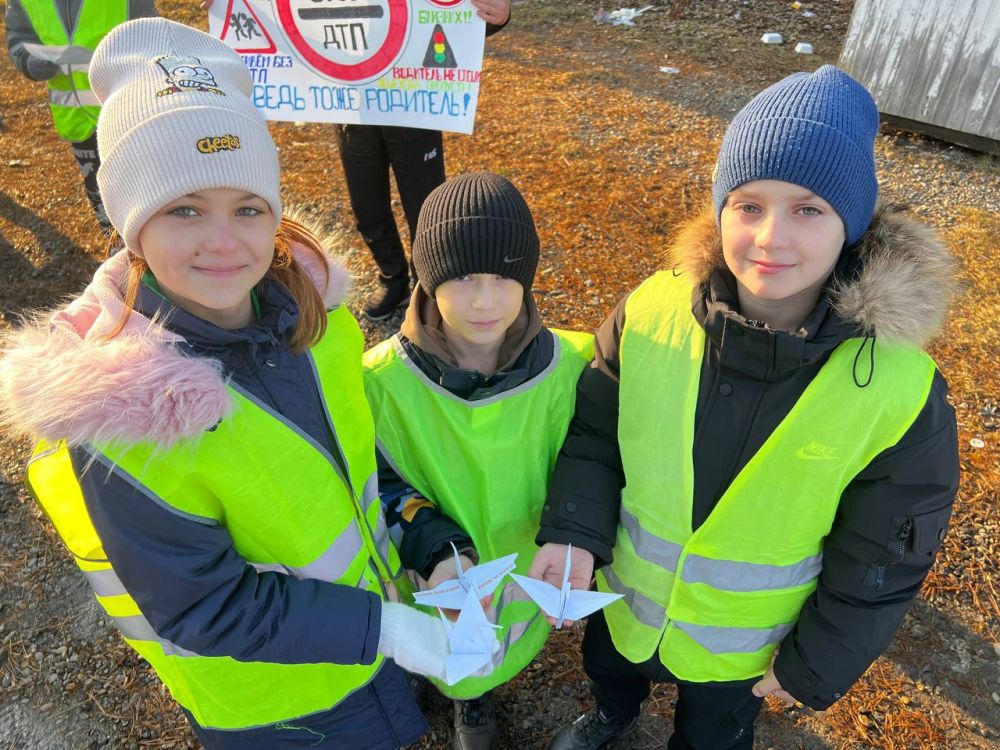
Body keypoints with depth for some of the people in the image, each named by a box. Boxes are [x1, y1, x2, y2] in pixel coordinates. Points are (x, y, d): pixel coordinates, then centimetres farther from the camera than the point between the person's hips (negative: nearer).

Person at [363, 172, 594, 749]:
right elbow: (377, 483, -14)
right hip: (433, 581, -1)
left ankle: (476, 700, 68)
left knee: (499, 658, 31)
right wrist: (433, 549, -30)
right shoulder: (383, 378, -25)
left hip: (528, 576, 2)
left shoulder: (569, 366, -23)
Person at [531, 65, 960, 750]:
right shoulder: (650, 313, -23)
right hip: (620, 594, 3)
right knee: (608, 669, 34)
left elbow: (882, 560, -14)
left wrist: (814, 666, -5)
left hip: (743, 644, -2)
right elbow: (594, 433, -9)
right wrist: (573, 531, -22)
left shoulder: (901, 392, -28)